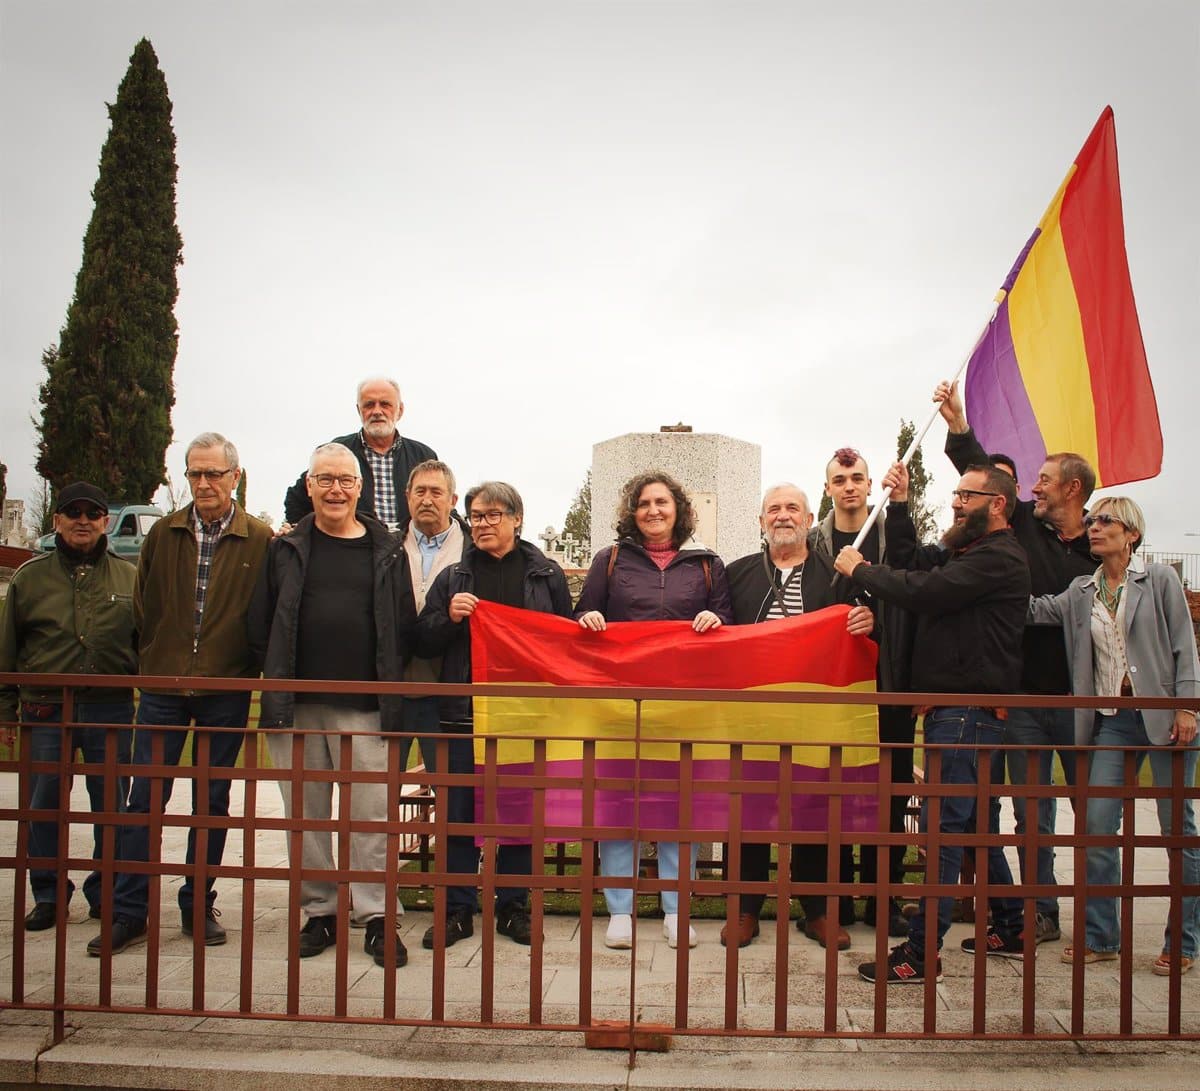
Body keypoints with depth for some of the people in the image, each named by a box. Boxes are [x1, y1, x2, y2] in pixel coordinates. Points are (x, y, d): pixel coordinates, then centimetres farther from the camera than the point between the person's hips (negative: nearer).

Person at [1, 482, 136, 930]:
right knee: (43, 808, 6)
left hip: (112, 711, 0)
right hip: (46, 711, 1)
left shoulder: (129, 577, 7)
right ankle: (48, 896, 22)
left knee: (112, 809, 5)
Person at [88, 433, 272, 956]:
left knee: (212, 801, 9)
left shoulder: (260, 541, -3)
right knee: (145, 799, 3)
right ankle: (129, 911, 13)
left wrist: (253, 671, -3)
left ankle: (199, 906, 22)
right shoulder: (163, 534, 6)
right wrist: (153, 661, 8)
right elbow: (141, 606, 12)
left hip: (225, 692, -2)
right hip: (162, 689, 2)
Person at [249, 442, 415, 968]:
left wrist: (388, 685, 0)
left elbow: (404, 626, 7)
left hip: (365, 708, -1)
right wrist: (278, 681, 3)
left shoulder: (388, 551, 8)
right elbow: (260, 626, 9)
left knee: (372, 814, -1)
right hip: (296, 708, 2)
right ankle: (319, 911, 22)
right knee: (305, 814, 9)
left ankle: (375, 915, 10)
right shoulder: (286, 550, 10)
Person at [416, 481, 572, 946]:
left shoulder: (547, 575, 6)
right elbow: (422, 642, 8)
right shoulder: (453, 577, 10)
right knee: (460, 811, 5)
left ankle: (513, 907, 21)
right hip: (465, 712, 1)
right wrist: (448, 617, -11)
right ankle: (456, 908, 18)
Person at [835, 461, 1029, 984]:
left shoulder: (998, 557, -14)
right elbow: (912, 563, 14)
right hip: (951, 705, 11)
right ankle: (1009, 929, 30)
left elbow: (921, 590, -22)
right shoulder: (966, 551, 19)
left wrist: (860, 570, -9)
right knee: (975, 821, 18)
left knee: (944, 826, -9)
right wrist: (899, 505, 8)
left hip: (968, 709, -11)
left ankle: (921, 952, -5)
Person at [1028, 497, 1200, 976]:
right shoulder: (1080, 591, 9)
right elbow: (1037, 609, -5)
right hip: (1112, 719, 4)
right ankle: (1099, 936, 12)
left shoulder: (1160, 579, -1)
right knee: (1096, 824, 0)